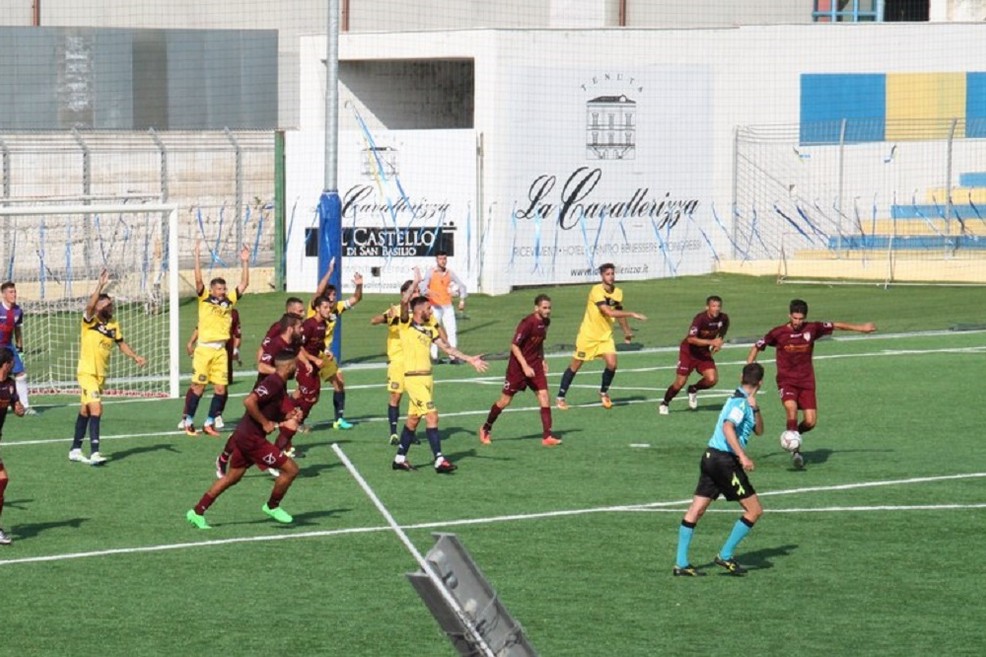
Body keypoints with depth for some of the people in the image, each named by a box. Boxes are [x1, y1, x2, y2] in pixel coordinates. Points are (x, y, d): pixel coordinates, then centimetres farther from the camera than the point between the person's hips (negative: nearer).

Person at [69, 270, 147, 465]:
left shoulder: (113, 325, 7)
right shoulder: (90, 322, -12)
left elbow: (121, 343, 20)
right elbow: (90, 305, -31)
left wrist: (135, 356, 8)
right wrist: (101, 285, -36)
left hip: (101, 374, 7)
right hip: (87, 372, -7)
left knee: (85, 411, 16)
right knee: (96, 408, -19)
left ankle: (75, 450, 26)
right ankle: (94, 453, -23)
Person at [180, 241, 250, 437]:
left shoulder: (229, 301, 10)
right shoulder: (204, 299, 0)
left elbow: (244, 284, 11)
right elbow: (198, 280, -12)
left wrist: (245, 262, 5)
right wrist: (197, 257, -18)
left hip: (220, 350, 4)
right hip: (204, 348, -4)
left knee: (220, 388, 1)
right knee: (198, 386, -1)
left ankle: (210, 423, 11)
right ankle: (188, 421, 9)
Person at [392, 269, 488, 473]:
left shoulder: (429, 329, 13)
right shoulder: (407, 325, -7)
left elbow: (447, 347, 16)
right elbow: (404, 302, -23)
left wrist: (470, 359, 12)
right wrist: (416, 283, -22)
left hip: (427, 378, 8)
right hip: (414, 378, -8)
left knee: (413, 419, 13)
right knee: (432, 416, -13)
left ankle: (400, 458, 23)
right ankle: (439, 460, -14)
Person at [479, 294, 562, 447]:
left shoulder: (545, 322, 1)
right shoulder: (527, 323, -23)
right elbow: (514, 346, -21)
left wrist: (542, 360, 10)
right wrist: (525, 366, -26)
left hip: (534, 364, 6)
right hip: (518, 365, -6)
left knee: (544, 395, -10)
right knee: (505, 400, 5)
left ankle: (547, 436, -9)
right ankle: (486, 429, 27)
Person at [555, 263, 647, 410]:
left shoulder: (618, 293, 0)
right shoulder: (597, 291, -22)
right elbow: (608, 312, -32)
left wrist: (627, 331, 22)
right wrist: (632, 314, -33)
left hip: (605, 336, 5)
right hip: (588, 335, -5)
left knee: (612, 363, -13)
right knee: (575, 366, 2)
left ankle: (604, 392, 12)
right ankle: (560, 398, 15)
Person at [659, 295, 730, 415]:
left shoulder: (723, 319, -10)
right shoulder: (701, 318, -27)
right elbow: (691, 339, -35)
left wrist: (717, 344, -4)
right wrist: (711, 342, -38)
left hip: (704, 352, 5)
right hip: (689, 351, -5)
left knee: (712, 379, -14)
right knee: (680, 383, -7)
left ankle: (693, 389, 18)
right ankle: (665, 403, 20)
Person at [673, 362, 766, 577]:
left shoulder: (744, 401, 17)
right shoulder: (741, 402, -11)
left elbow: (759, 431, 20)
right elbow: (728, 427, -25)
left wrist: (755, 408, 3)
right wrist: (743, 456, -32)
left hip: (711, 456, 9)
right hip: (725, 460, -9)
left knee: (695, 510, 5)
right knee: (754, 510, 0)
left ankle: (681, 563, 4)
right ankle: (726, 555, 3)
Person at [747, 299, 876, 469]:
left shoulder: (812, 329, -1)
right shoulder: (778, 333, -5)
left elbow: (836, 326, 10)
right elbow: (756, 347, 6)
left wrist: (861, 328, 13)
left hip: (806, 381, 3)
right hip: (786, 381, -3)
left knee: (810, 421, -8)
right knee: (791, 407, -31)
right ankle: (795, 450, -25)